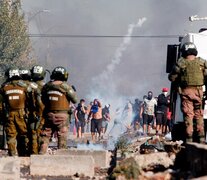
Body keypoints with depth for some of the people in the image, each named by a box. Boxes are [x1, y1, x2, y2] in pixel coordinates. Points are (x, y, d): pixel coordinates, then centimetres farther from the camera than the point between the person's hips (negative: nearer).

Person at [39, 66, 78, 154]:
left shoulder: (46, 86, 4)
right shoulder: (65, 86, -9)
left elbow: (43, 101, 12)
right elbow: (75, 100, -5)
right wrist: (73, 91, 13)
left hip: (49, 115, 3)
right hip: (62, 116, -3)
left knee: (46, 136, 10)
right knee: (62, 138, 2)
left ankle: (42, 153, 6)